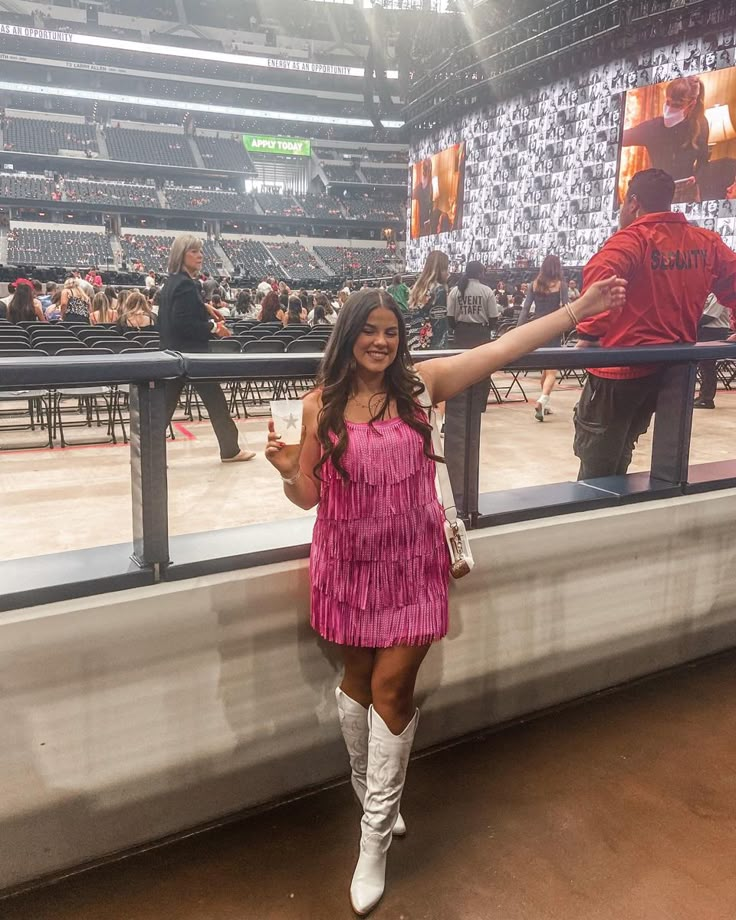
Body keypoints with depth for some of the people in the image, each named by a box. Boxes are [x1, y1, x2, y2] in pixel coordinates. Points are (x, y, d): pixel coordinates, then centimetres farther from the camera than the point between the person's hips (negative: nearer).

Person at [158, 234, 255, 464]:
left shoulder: (171, 283, 14)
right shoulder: (185, 284, -16)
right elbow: (183, 323, -24)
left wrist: (208, 322, 15)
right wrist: (213, 327, -14)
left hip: (174, 354, 9)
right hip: (190, 354, -9)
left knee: (165, 405, 8)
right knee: (215, 401, 4)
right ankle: (230, 450, 15)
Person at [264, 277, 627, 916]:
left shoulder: (420, 383, -4)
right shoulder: (321, 404, -5)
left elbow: (503, 348, -6)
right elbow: (309, 496, -1)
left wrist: (580, 309, -9)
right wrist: (287, 469, -23)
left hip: (412, 563, -1)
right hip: (349, 564, 1)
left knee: (391, 685, 0)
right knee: (359, 678, 17)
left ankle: (375, 837, 18)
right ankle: (369, 788, 44)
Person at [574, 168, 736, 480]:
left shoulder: (633, 239, -12)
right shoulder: (707, 243, 8)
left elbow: (600, 275, -32)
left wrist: (588, 334, -26)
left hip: (622, 367, -7)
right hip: (673, 367, 7)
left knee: (595, 467, 5)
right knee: (618, 456, 23)